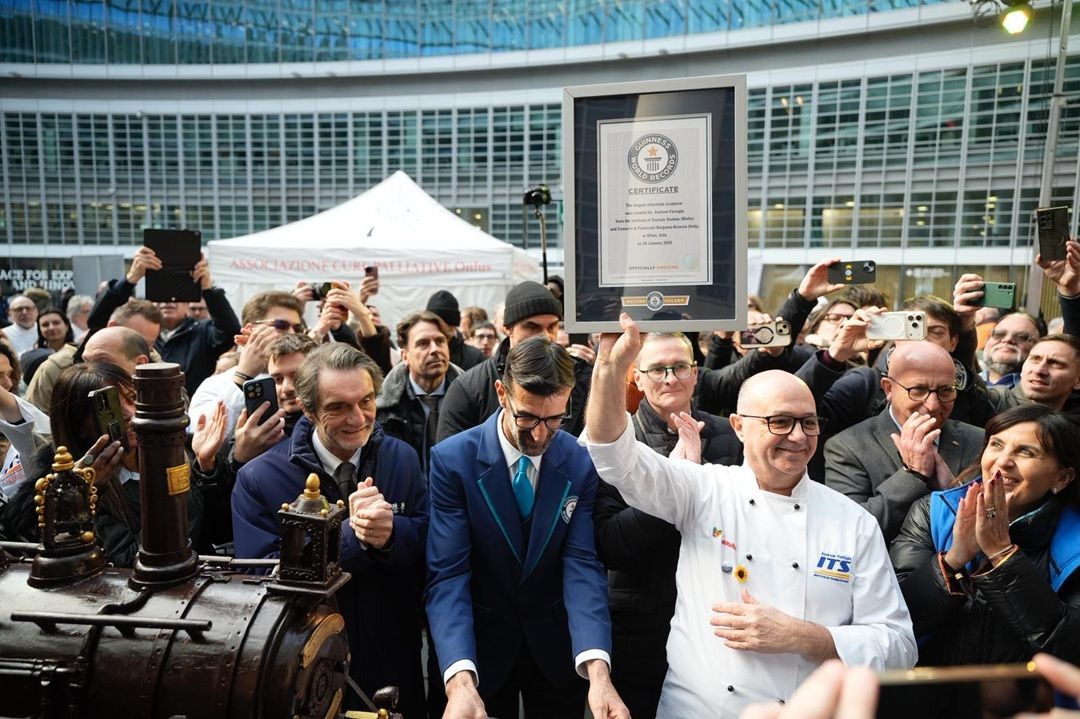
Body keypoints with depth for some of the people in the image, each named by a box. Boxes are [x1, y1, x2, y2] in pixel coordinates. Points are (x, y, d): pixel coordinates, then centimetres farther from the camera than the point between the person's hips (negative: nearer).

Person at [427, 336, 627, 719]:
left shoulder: (582, 463, -11)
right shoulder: (452, 460, -17)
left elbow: (582, 566, -16)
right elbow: (448, 575, -21)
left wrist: (598, 670, -31)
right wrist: (461, 681, -34)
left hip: (556, 650, 2)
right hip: (481, 647, -1)